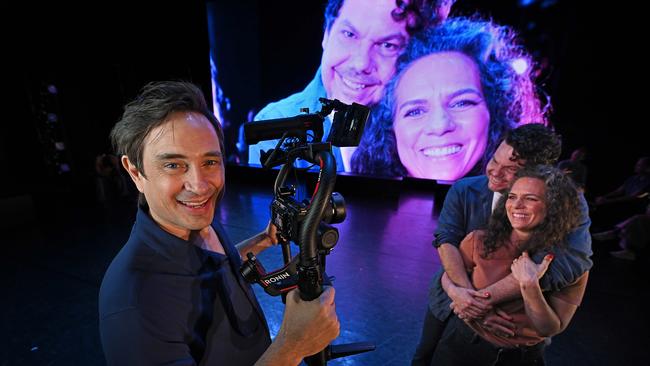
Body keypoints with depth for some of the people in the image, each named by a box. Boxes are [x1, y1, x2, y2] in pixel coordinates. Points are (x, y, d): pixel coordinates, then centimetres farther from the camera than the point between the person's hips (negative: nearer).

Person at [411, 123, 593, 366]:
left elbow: (569, 260, -34)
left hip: (513, 313, -1)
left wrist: (485, 297, -36)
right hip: (452, 300, 2)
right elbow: (446, 240, -22)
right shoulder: (464, 190, -15)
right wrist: (467, 292, -37)